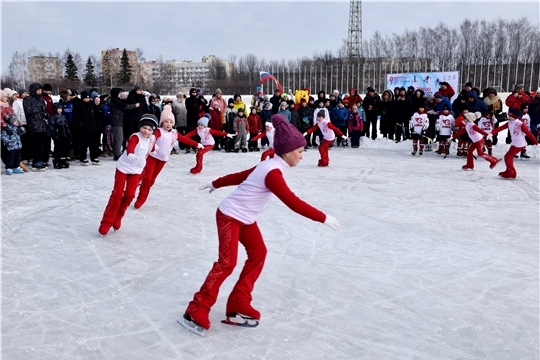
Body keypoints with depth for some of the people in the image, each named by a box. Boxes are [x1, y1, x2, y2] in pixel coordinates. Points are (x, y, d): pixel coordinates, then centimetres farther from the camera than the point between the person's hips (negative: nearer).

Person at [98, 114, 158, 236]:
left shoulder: (152, 139, -1)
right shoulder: (135, 137, -21)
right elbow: (130, 146, -44)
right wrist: (130, 154, -62)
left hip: (136, 170, 5)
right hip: (123, 167, -5)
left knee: (130, 195, -3)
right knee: (117, 194, -6)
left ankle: (117, 218, 18)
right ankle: (107, 221, 5)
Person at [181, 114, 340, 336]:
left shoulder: (269, 166, 4)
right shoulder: (273, 172, -26)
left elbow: (240, 175, 15)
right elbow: (293, 203, -31)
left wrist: (216, 184, 27)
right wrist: (323, 218, -27)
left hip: (245, 219, 10)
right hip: (230, 216, -10)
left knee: (258, 253, 6)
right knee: (227, 263, -13)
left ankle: (238, 304, 11)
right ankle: (197, 311, -6)